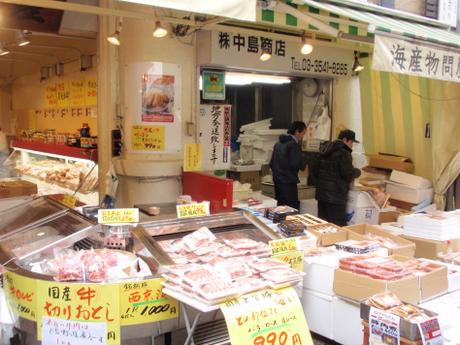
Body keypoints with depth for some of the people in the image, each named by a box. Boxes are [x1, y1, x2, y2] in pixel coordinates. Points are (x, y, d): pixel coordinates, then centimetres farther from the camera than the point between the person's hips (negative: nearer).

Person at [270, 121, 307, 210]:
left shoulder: (278, 143, 14)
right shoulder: (294, 144, -12)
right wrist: (304, 163, -1)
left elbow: (271, 163, 18)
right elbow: (295, 164, -19)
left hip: (277, 181, 9)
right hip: (289, 182, -9)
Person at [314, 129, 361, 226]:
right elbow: (348, 174, -16)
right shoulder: (344, 153, -12)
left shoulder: (325, 151, 15)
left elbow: (315, 171, 20)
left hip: (321, 193, 9)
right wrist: (358, 172, 3)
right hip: (336, 196, -8)